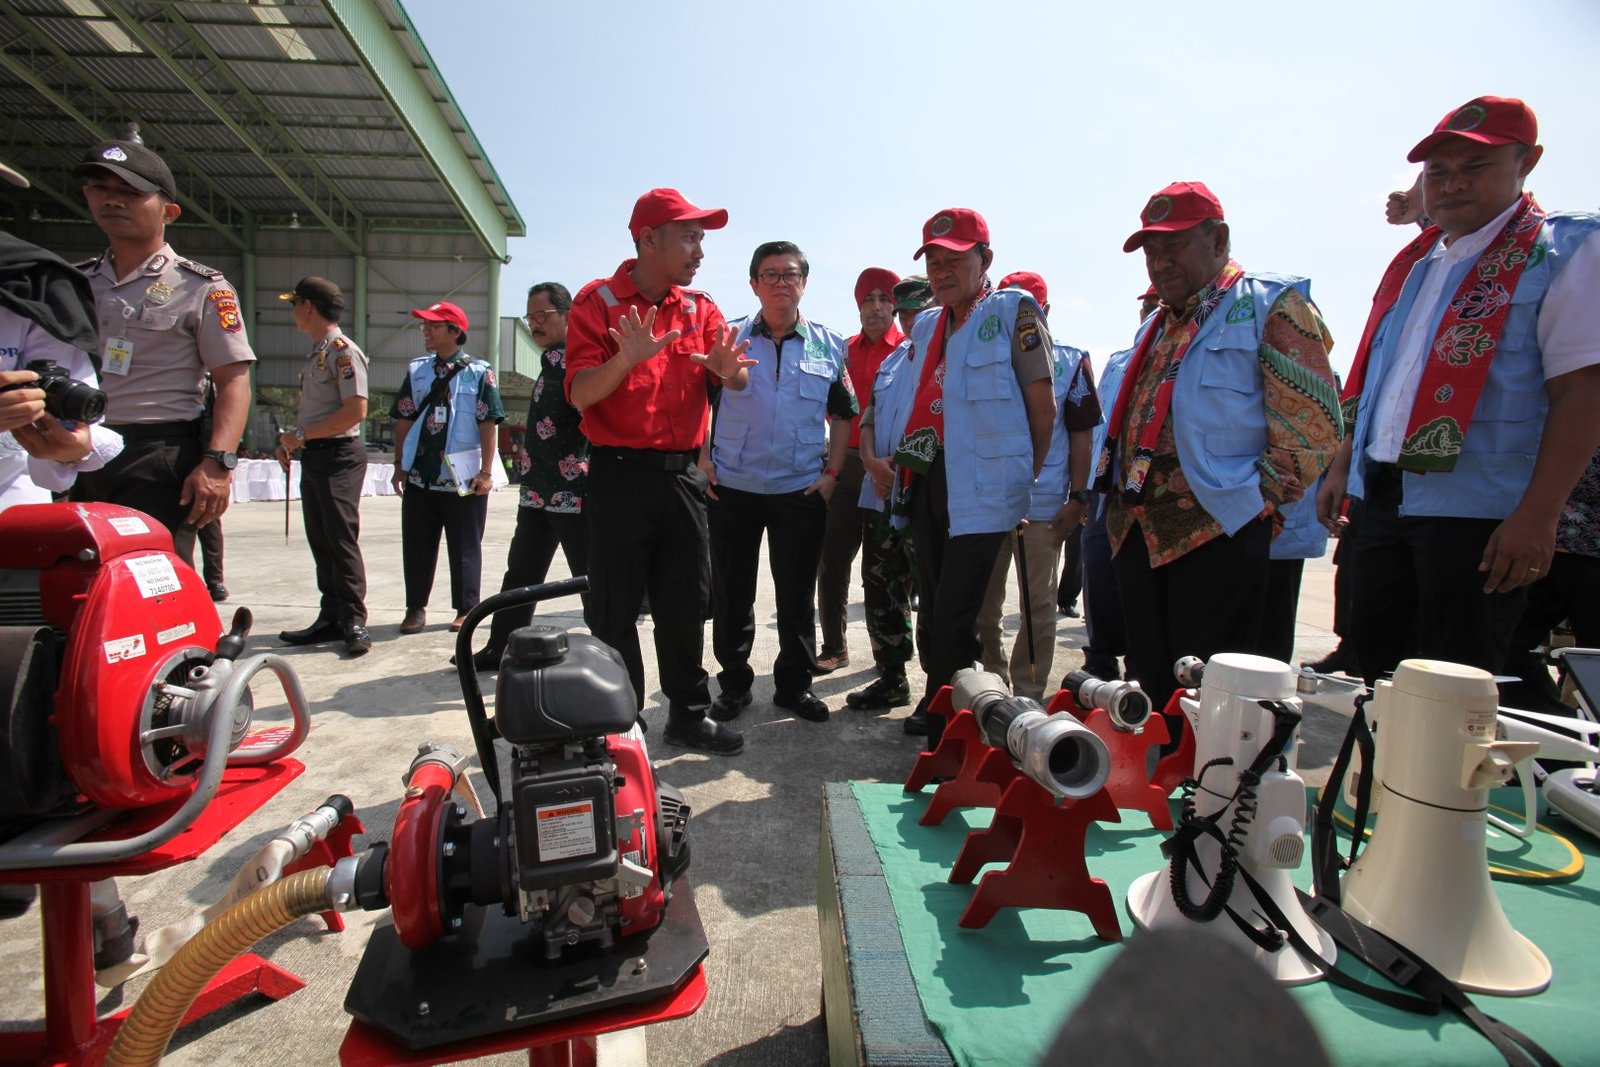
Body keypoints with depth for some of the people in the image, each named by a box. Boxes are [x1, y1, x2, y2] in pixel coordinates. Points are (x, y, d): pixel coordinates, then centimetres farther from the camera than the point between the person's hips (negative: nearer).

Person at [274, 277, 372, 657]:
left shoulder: (343, 351, -11)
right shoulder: (315, 352, 18)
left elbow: (356, 411, -19)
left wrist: (301, 434, -15)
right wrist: (292, 440, 9)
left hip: (339, 455, -9)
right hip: (313, 455, 9)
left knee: (342, 540, -9)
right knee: (320, 541, 9)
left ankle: (354, 622, -4)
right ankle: (331, 618, 16)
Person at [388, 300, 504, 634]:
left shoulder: (479, 372, -3)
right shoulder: (416, 370, 11)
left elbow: (488, 425, -6)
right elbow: (404, 420, 13)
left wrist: (485, 472, -10)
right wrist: (400, 464, 9)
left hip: (463, 478, -4)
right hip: (419, 476, 4)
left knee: (465, 548, 5)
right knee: (416, 546, 10)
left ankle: (466, 609, 17)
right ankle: (416, 607, 22)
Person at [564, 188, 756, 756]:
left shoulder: (701, 307, 11)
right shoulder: (598, 301, -2)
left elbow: (739, 380, 1)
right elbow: (580, 394, -11)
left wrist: (727, 367, -22)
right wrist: (627, 359, -29)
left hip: (683, 474, 4)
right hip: (619, 475, -4)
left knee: (686, 604, 11)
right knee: (615, 608, 3)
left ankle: (690, 715, 24)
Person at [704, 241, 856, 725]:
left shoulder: (829, 345, 7)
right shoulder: (728, 337, 4)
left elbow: (843, 414, 13)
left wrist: (832, 472, 3)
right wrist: (703, 460, -3)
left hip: (802, 491, 1)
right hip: (731, 487, 0)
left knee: (798, 595, 8)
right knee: (731, 594, 8)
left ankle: (795, 683, 24)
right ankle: (734, 683, 24)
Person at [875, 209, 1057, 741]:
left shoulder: (1013, 311, -1)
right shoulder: (925, 327, 19)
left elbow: (1043, 403, -4)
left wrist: (1029, 477, -1)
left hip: (980, 487, -7)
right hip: (924, 481, 7)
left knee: (953, 617, -8)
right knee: (934, 606, 14)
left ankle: (945, 736, 3)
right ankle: (939, 707, 29)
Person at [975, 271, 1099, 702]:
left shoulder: (1070, 363, 4)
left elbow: (1081, 435, 2)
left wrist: (1077, 497, -5)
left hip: (1044, 503, -2)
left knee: (1039, 604, 5)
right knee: (983, 602, 10)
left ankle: (1027, 694, 17)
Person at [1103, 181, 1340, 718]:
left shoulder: (1271, 306, -3)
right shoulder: (1156, 327, 21)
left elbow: (1313, 431, -9)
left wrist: (1249, 503, -9)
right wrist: (1124, 506, 16)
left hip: (1215, 538, -7)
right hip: (1138, 535, 7)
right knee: (1151, 688, 14)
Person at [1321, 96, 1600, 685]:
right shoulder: (1413, 261, 16)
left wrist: (1538, 513, -21)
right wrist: (1343, 465, 16)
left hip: (1478, 510, -6)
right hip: (1386, 498, 7)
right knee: (1375, 662, 14)